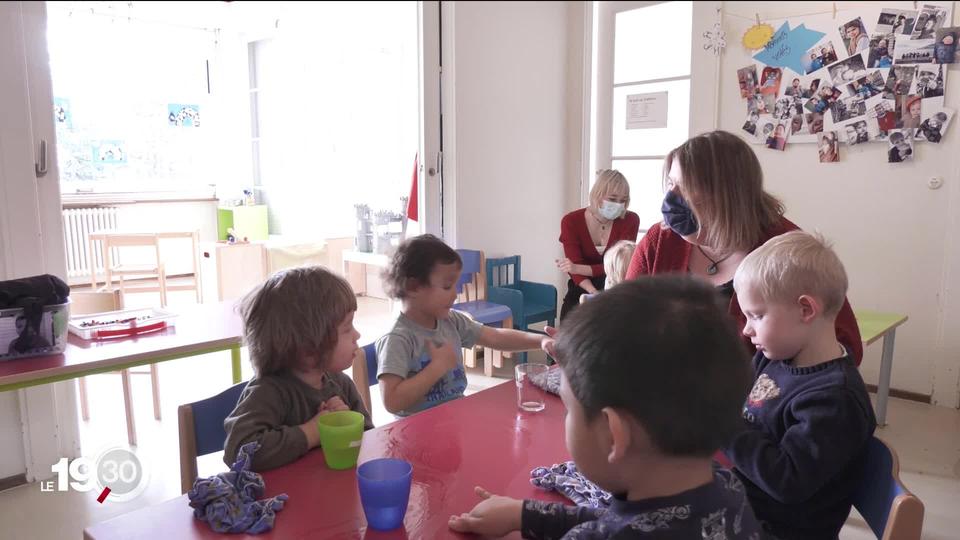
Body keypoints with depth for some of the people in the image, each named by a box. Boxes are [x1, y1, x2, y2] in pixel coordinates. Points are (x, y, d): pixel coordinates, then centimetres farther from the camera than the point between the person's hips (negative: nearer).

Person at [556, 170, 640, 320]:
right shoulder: (571, 222, -12)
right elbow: (576, 272, -17)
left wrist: (578, 268, -30)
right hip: (581, 293, 0)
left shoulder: (630, 220, -11)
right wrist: (596, 294, -35)